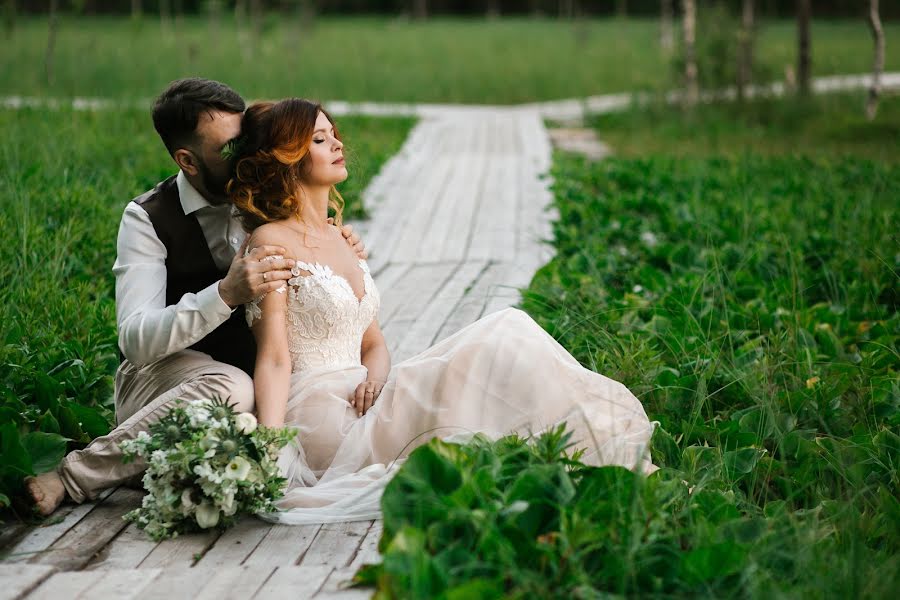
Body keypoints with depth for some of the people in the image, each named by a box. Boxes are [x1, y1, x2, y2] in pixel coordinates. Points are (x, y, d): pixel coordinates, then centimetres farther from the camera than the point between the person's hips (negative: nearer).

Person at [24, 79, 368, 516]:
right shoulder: (148, 218, -11)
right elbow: (136, 340, -23)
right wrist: (227, 294, -37)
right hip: (159, 378, -5)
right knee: (230, 388, -38)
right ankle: (73, 478, -29)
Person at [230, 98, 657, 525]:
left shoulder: (335, 237, 19)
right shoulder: (270, 242, -5)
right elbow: (274, 358, -12)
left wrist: (373, 379, -5)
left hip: (359, 403, 7)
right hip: (319, 417, -7)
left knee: (505, 328, -11)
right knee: (499, 342, -20)